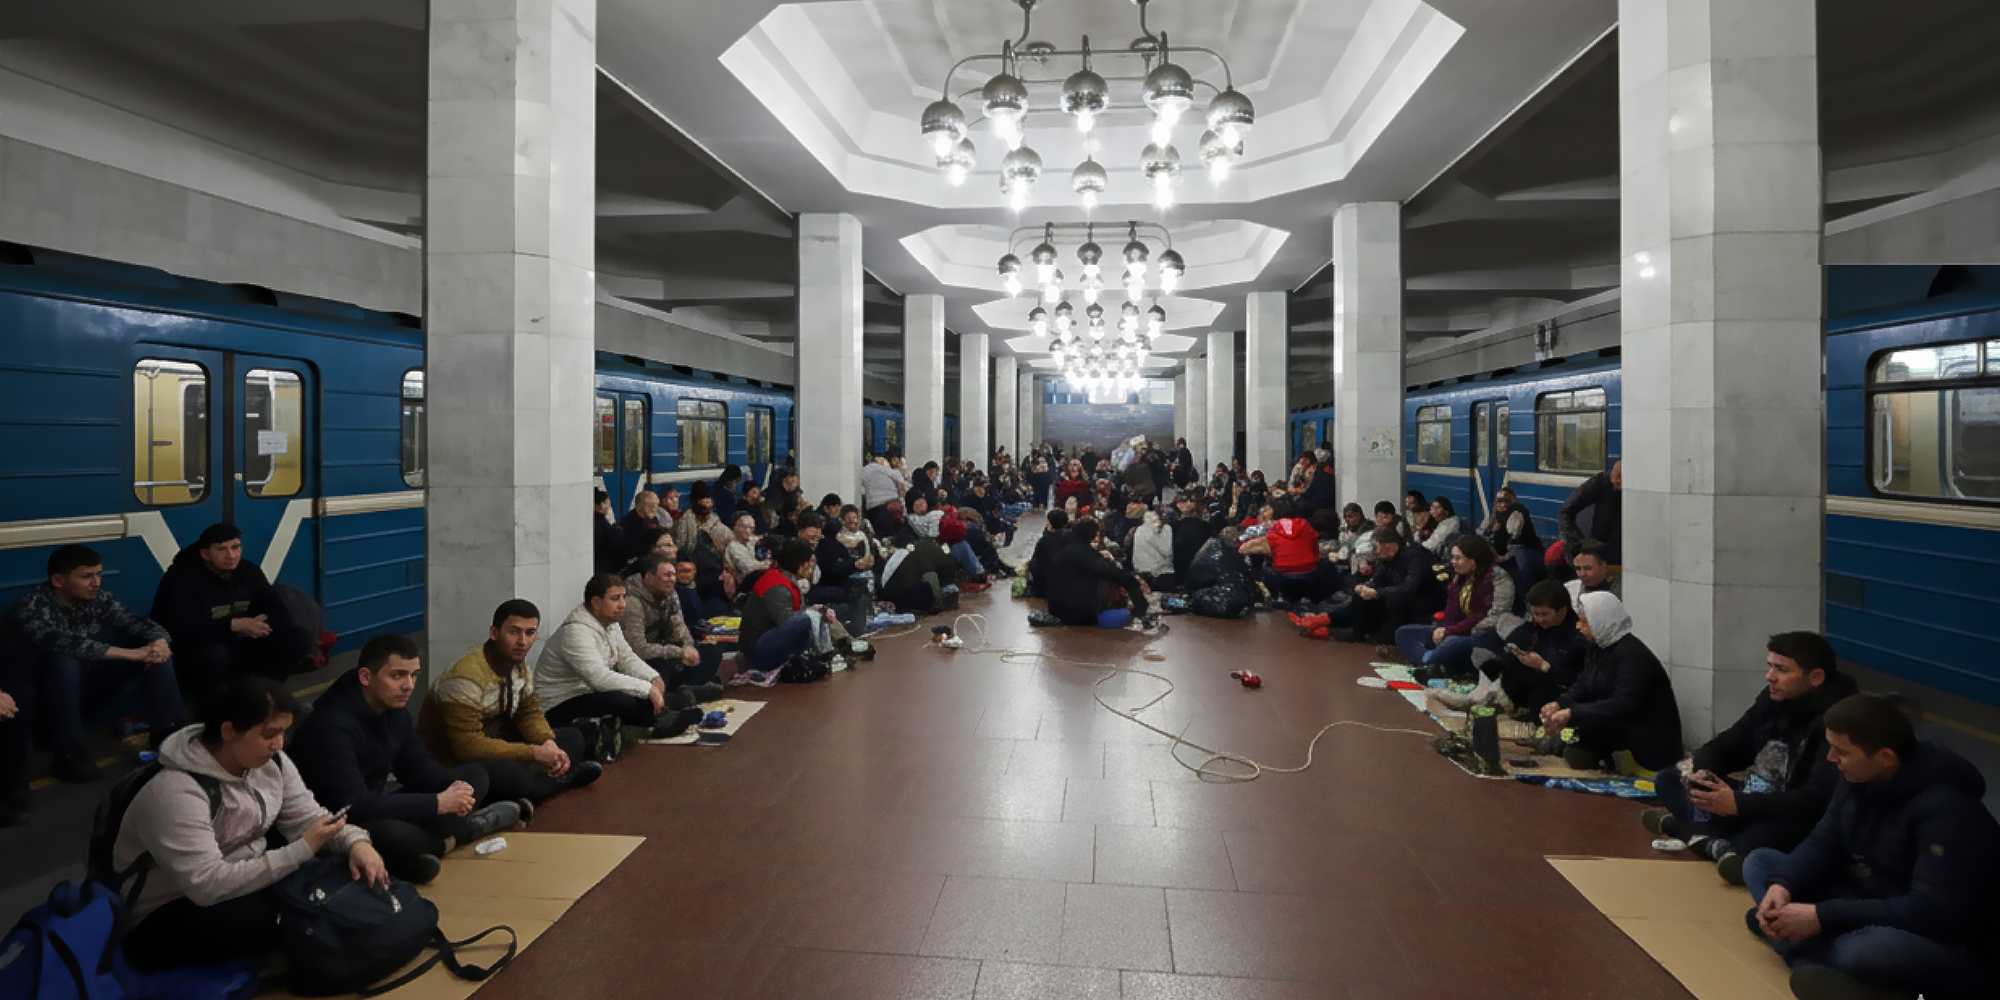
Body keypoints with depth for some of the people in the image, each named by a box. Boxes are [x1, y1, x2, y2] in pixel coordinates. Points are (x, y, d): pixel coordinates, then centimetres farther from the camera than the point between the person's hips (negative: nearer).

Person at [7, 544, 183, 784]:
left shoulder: (99, 598, -7)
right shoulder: (31, 607, -23)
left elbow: (139, 622, -6)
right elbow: (65, 643, -38)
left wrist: (159, 641, -30)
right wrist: (130, 653, -39)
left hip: (89, 675, 5)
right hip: (47, 683, -5)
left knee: (156, 650, -12)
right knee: (62, 660, -37)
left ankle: (167, 732, -10)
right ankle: (68, 752, -25)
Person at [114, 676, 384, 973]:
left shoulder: (269, 760, -7)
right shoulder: (176, 792, -30)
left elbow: (308, 817, -2)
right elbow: (208, 886, -35)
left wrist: (356, 842, -22)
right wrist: (302, 849, -33)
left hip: (249, 878, 6)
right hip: (172, 912, -6)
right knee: (262, 917, -33)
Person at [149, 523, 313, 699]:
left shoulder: (248, 571, 3)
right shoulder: (181, 578, -13)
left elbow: (281, 612, 2)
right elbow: (182, 629, -27)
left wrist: (264, 623, -22)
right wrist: (235, 625, -31)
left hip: (239, 649, 5)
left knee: (300, 640, -13)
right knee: (213, 654, -40)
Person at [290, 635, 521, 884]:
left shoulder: (394, 707, 2)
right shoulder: (331, 726, -26)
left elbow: (417, 766, 10)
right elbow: (353, 807, -32)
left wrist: (453, 787, -14)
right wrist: (438, 803, -28)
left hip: (383, 810, 9)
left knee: (474, 775, 5)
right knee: (394, 834, -41)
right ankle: (460, 834, -10)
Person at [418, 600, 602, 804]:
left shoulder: (520, 666, 2)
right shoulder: (466, 678, -27)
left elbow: (529, 713, 7)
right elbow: (468, 746, -31)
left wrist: (548, 744, -16)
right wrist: (535, 753, -30)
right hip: (454, 761, -9)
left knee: (572, 739, 2)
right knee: (512, 774, -39)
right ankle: (563, 778, -10)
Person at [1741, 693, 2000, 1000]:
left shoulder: (1947, 811, -27)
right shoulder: (1858, 779, -2)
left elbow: (1935, 913, -32)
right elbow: (1823, 843, 5)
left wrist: (1823, 917, -31)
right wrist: (1782, 884, -16)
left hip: (1955, 951, -9)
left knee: (1870, 947, -43)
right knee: (1759, 862, -1)